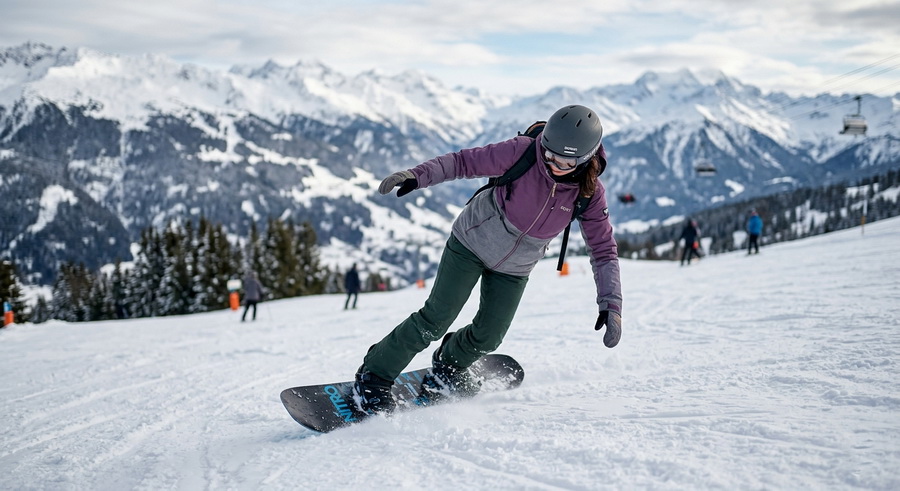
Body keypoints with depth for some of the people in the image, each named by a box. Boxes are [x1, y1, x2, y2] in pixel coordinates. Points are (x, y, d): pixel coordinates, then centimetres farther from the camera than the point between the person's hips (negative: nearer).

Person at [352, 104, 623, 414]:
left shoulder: (590, 194, -18)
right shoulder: (522, 152, -26)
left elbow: (603, 250, -11)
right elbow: (465, 162, -19)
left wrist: (610, 304, -20)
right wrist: (419, 174, -33)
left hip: (514, 269, 3)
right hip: (472, 243, -3)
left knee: (488, 336, 5)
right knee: (436, 319, -10)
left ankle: (447, 368, 38)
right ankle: (373, 379, 5)